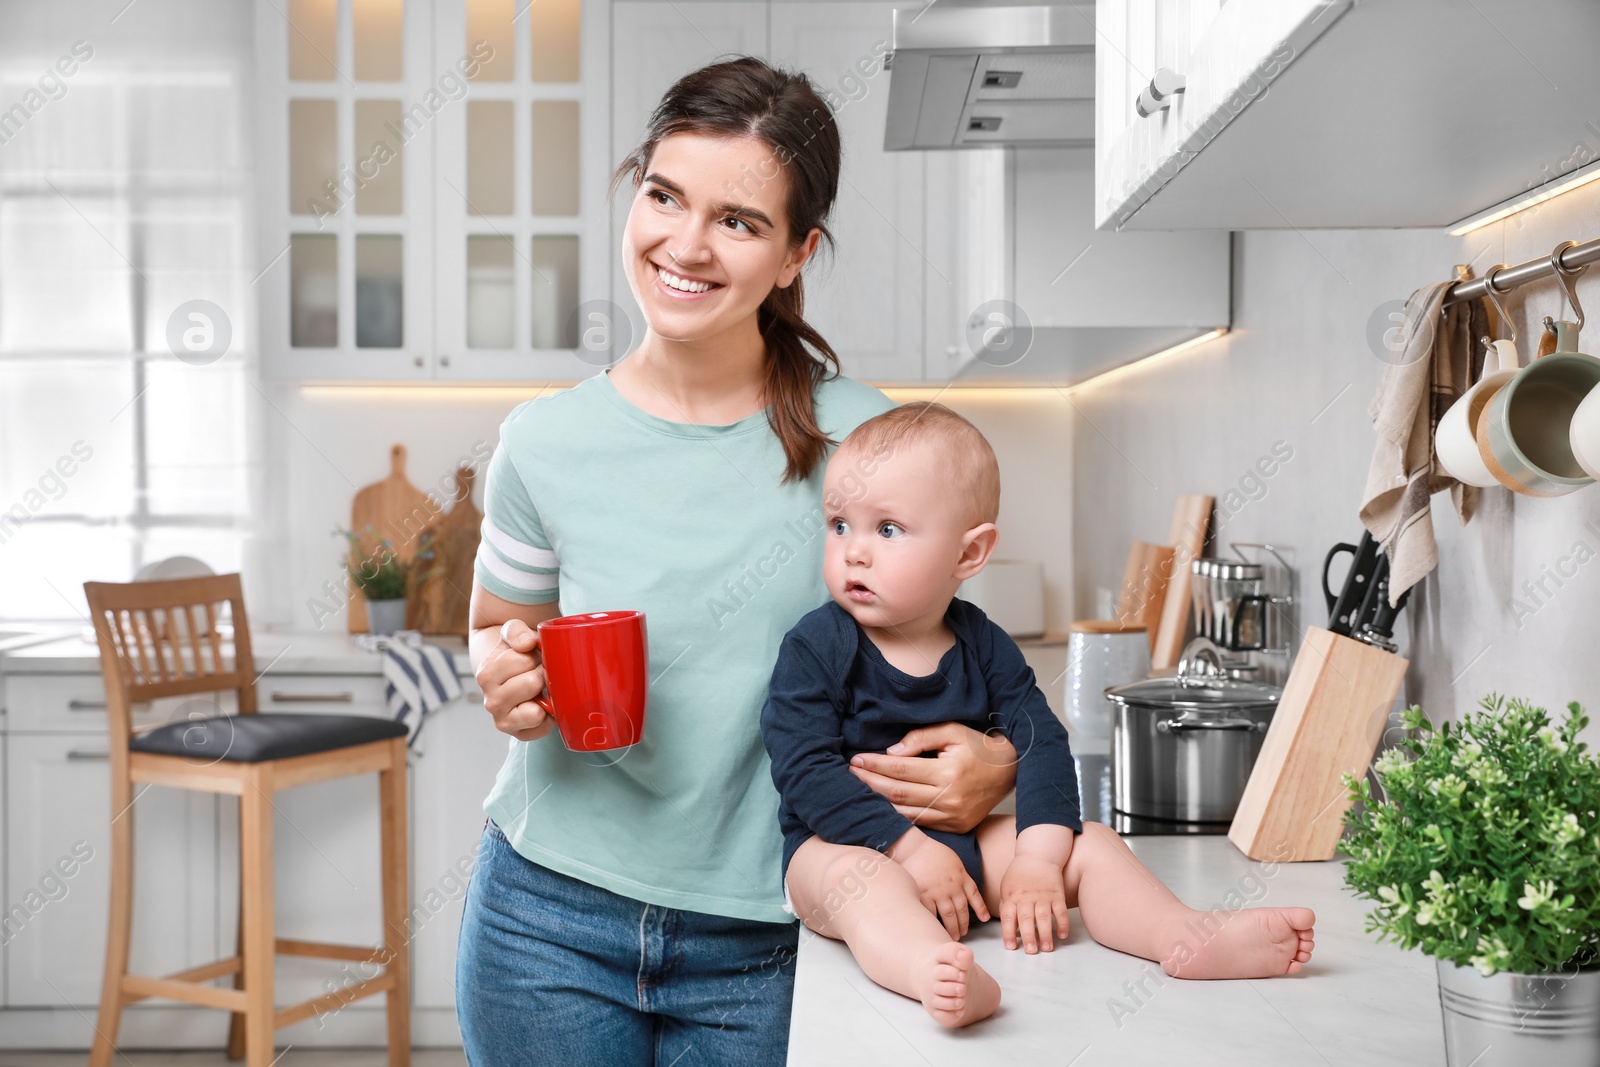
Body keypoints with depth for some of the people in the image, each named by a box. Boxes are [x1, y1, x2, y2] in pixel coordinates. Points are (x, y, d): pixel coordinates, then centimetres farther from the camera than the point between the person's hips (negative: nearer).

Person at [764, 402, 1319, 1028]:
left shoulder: (984, 647, 2)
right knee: (856, 877, -38)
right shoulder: (815, 648, -10)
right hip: (844, 842, -5)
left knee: (1088, 844, -6)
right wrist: (910, 846, -23)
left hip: (967, 838, 6)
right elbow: (806, 772, -16)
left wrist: (1037, 861, -19)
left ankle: (1183, 935, -26)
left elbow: (1043, 743, -4)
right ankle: (932, 971, -66)